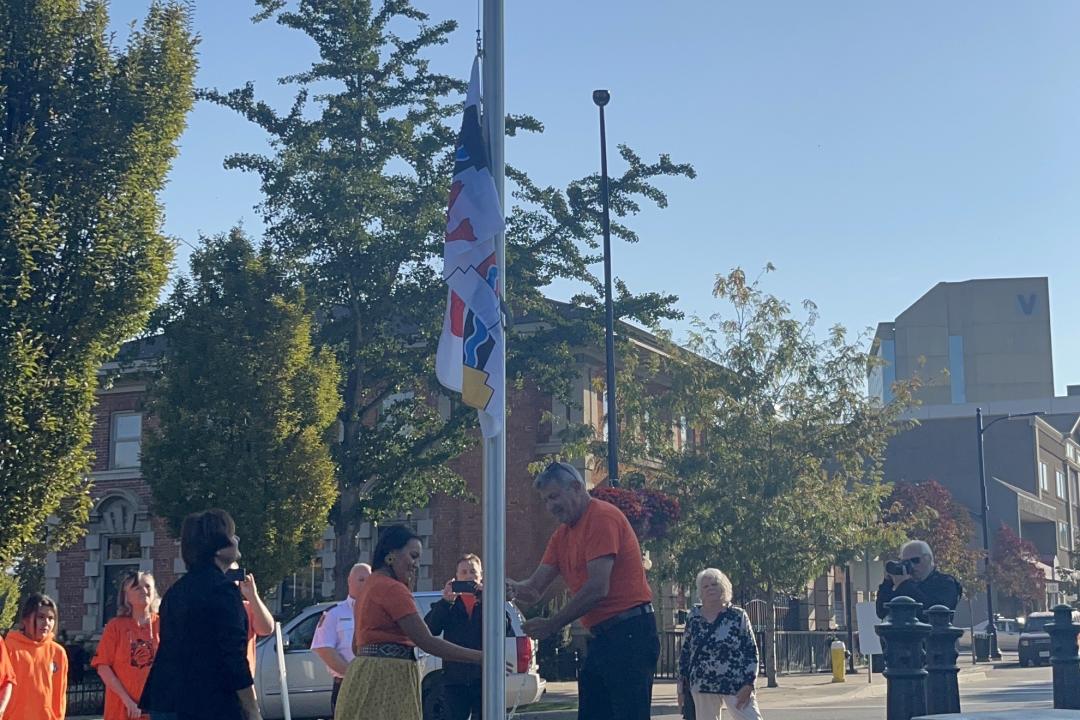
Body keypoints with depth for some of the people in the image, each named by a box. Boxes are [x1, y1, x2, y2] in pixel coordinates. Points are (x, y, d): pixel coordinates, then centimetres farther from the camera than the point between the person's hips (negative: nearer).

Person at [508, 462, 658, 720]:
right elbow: (535, 588, 10)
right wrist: (514, 588, -13)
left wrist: (551, 625, -14)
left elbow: (598, 588, -19)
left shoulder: (602, 517, -11)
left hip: (629, 634, -10)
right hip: (600, 638, 10)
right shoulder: (562, 534, 18)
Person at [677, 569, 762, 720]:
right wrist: (682, 688, 10)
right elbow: (685, 653, 13)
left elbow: (751, 652, -2)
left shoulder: (738, 616, 0)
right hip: (703, 686, 3)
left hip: (736, 685, -3)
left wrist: (748, 685, -12)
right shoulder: (694, 617, 8)